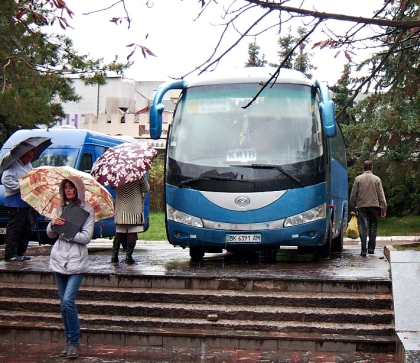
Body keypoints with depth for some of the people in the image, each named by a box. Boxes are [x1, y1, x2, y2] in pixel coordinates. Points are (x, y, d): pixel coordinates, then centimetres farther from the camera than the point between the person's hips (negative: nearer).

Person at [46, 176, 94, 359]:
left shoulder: (87, 210, -2)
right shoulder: (61, 208, 11)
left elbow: (86, 237, -10)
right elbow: (50, 234, 13)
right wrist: (53, 224, -8)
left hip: (77, 262, -5)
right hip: (59, 260, 5)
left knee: (67, 301, -15)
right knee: (64, 303, 8)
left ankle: (74, 342, -3)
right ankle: (70, 342, 17)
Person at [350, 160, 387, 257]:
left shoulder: (358, 179, 1)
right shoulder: (377, 179, 2)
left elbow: (353, 195, 4)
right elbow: (381, 196, 4)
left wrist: (353, 207, 15)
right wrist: (383, 209, 8)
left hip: (361, 206, -1)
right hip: (374, 205, 1)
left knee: (363, 228, -2)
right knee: (373, 228, 11)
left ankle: (363, 250, -7)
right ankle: (371, 248, 12)